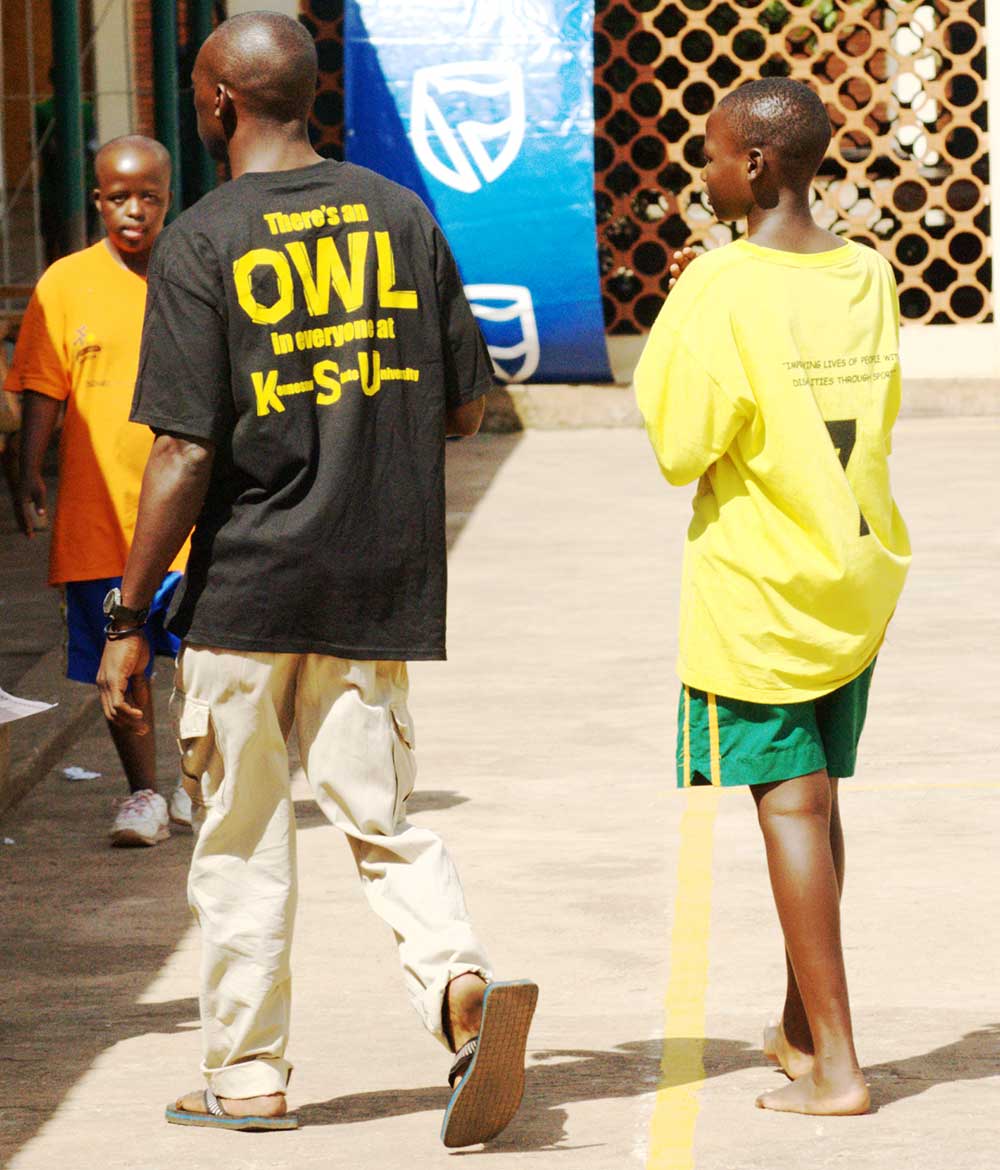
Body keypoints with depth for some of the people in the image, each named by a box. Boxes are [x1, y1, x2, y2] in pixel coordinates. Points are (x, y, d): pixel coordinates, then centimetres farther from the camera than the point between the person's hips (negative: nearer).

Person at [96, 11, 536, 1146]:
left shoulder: (201, 245, -10)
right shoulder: (400, 215, 3)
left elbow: (185, 454, -14)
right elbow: (464, 406, 7)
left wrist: (130, 620, -8)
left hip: (246, 584, -4)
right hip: (381, 584, 4)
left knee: (242, 839, 10)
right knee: (380, 818, 10)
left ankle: (247, 1073, 18)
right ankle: (462, 986, -15)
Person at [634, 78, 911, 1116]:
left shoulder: (721, 288, -16)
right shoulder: (868, 277, 3)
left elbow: (680, 448, -15)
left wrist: (665, 339, 0)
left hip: (757, 586, -6)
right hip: (858, 577, 6)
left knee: (792, 804, -4)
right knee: (818, 797, 17)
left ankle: (836, 1065, -6)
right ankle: (801, 1023, 30)